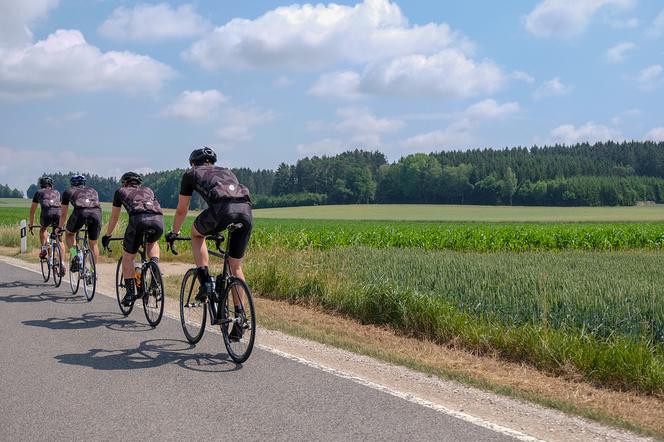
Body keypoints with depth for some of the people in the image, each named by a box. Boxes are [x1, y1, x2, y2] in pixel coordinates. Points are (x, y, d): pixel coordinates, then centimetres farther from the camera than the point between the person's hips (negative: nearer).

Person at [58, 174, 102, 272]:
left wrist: (60, 228, 53)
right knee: (93, 244, 21)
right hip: (96, 213, 2)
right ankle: (93, 270, 20)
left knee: (69, 234, 25)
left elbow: (63, 214, 38)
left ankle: (74, 256, 2)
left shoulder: (68, 192, 32)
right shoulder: (93, 191, 38)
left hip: (80, 212, -2)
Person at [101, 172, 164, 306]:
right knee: (152, 243, 36)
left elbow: (114, 218, 38)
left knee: (128, 257, 16)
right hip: (158, 220, 3)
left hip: (138, 219, -3)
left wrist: (107, 236, 52)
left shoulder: (121, 192, 31)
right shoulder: (148, 190, 37)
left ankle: (130, 293, 9)